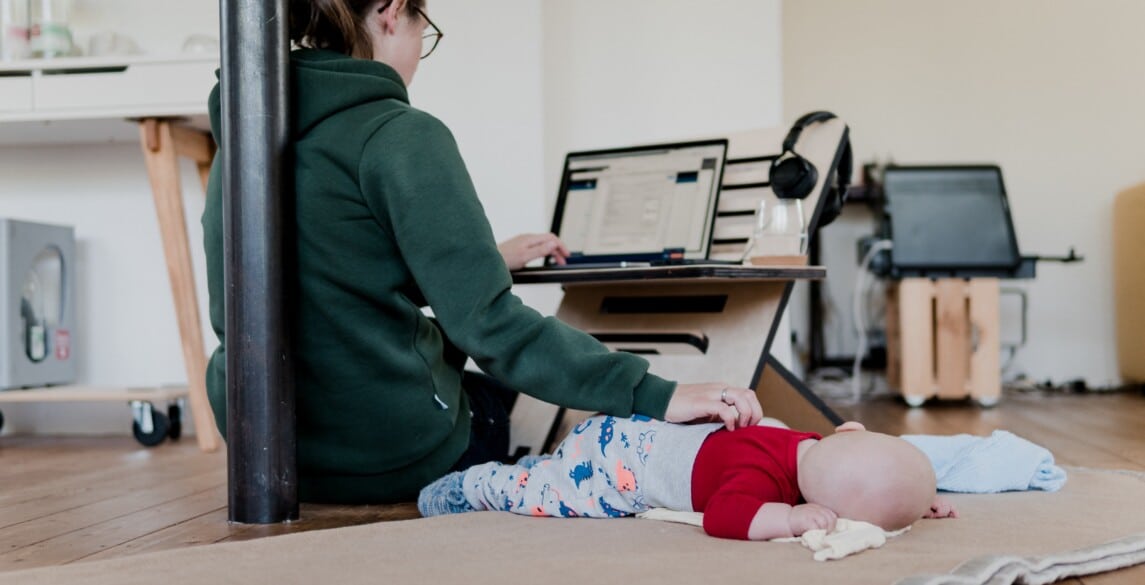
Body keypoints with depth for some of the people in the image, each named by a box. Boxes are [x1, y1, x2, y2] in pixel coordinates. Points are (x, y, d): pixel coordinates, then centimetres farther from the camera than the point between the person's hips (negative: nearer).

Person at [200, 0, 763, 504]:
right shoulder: (399, 136, -18)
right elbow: (488, 323, -23)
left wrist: (486, 257, 30)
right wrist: (652, 394, -22)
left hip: (264, 449, 7)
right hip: (388, 456, -7)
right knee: (501, 390, 26)